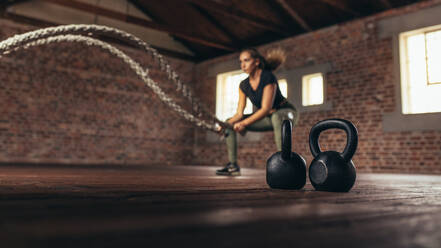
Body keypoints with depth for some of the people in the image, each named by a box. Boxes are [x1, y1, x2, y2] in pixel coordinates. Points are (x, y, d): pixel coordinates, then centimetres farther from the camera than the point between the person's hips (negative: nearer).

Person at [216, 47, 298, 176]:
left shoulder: (268, 77, -23)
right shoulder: (244, 85, -3)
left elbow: (265, 109, -30)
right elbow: (239, 113, -6)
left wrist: (244, 123, -38)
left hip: (287, 113, -7)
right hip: (266, 117, 7)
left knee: (276, 117, -44)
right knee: (230, 123, -1)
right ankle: (233, 166, -1)